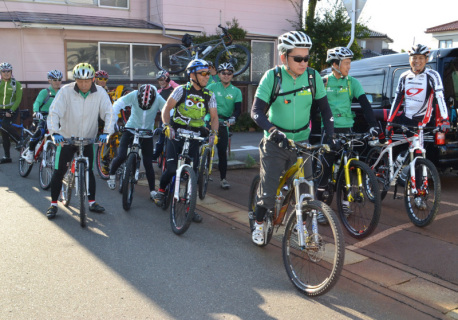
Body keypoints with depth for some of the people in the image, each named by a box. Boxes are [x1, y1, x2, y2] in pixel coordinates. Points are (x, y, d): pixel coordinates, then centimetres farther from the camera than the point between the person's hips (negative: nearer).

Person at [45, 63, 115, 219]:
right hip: (66, 138, -1)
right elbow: (54, 112, -20)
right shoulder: (66, 91, -15)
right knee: (59, 172, 0)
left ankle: (92, 202, 23)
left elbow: (109, 113, -13)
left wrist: (106, 132, -29)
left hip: (88, 139, 1)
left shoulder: (100, 93, -10)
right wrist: (54, 132, -35)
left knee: (88, 171, 8)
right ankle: (53, 204, 14)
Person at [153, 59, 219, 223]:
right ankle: (161, 191, 20)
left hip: (194, 137, 3)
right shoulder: (182, 90, -3)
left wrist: (214, 133, -15)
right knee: (171, 169, -12)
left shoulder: (209, 95, 4)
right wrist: (167, 126, -23)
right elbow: (167, 108, -7)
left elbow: (214, 117, 3)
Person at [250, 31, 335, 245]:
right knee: (269, 190, -4)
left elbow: (324, 108, 3)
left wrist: (331, 135, -10)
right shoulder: (272, 77, -13)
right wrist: (273, 131, -36)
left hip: (301, 142, 3)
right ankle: (259, 224, 23)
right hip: (275, 143, -2)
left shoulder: (313, 76, -5)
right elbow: (256, 111, -19)